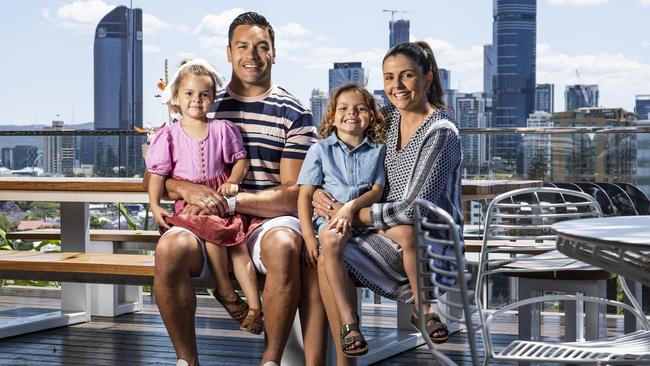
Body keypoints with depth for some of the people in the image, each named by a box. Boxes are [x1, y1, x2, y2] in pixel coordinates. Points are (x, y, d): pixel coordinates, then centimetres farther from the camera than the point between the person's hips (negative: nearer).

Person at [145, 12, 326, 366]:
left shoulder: (294, 114, 5)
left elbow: (294, 194, -3)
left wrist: (230, 201, -14)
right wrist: (187, 188, -12)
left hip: (270, 220, -2)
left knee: (283, 246, -37)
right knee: (170, 249, -31)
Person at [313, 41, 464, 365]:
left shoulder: (441, 133, -15)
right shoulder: (388, 118, 8)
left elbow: (414, 209, -22)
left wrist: (351, 214, -13)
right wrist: (318, 192, -2)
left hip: (436, 245, -6)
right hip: (388, 240, 6)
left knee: (406, 228, -39)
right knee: (327, 258, -21)